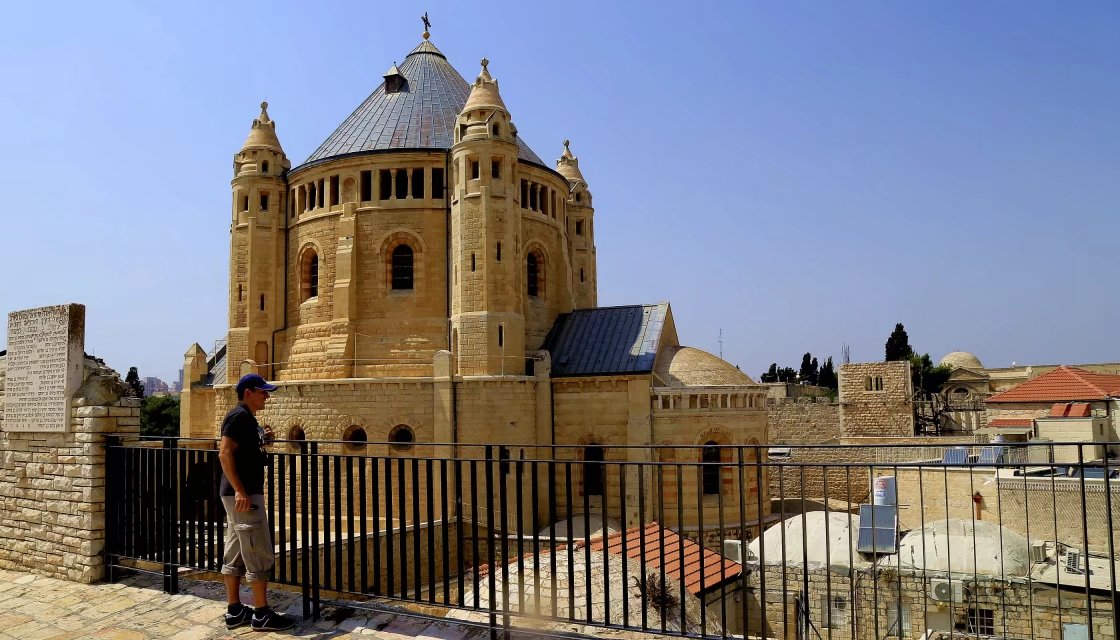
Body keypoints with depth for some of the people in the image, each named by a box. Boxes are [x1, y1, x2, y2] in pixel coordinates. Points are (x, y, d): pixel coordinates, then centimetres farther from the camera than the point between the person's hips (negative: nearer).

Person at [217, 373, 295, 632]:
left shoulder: (247, 417, 16)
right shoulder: (239, 416, -14)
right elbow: (225, 454, -22)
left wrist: (262, 440, 13)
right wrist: (240, 490, -26)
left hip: (244, 493, 10)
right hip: (243, 494, -10)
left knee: (235, 554, 12)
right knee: (259, 554, -5)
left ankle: (235, 611, 19)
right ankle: (261, 614, 2)